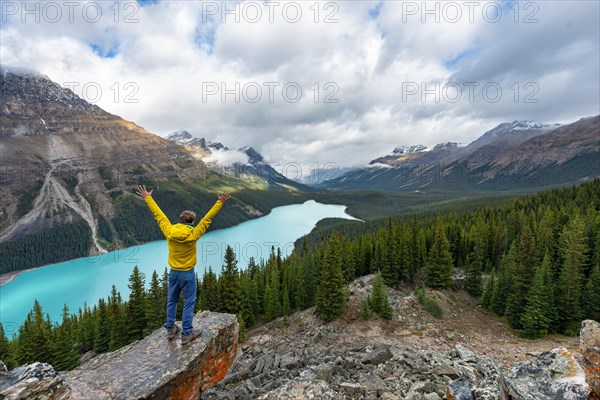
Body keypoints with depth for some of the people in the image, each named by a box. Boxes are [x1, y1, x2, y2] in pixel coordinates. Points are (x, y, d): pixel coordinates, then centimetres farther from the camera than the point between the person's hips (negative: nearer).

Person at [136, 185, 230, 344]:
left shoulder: (169, 232, -12)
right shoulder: (193, 235, -20)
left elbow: (158, 215, -3)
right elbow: (207, 219, -17)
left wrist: (147, 198, 8)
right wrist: (219, 203, -11)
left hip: (173, 273, 4)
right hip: (188, 274, -4)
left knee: (171, 301, 21)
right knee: (188, 303, 9)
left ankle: (170, 329, 35)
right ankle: (186, 333, 17)